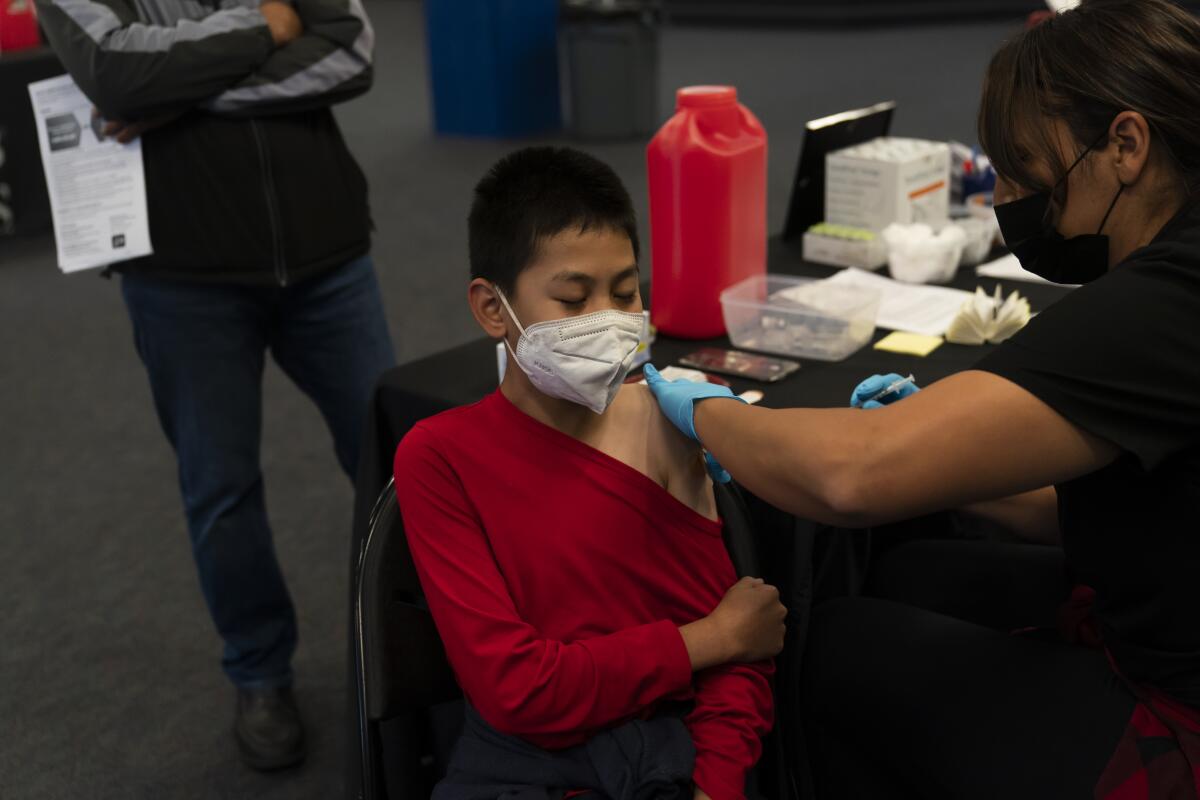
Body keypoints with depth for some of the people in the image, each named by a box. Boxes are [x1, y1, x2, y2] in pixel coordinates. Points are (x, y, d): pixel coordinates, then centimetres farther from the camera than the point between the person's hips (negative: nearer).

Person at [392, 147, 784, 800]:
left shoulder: (663, 424, 6)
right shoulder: (438, 457, -3)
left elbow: (737, 647, 5)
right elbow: (516, 690, -10)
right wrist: (707, 639, -4)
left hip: (675, 746, 3)